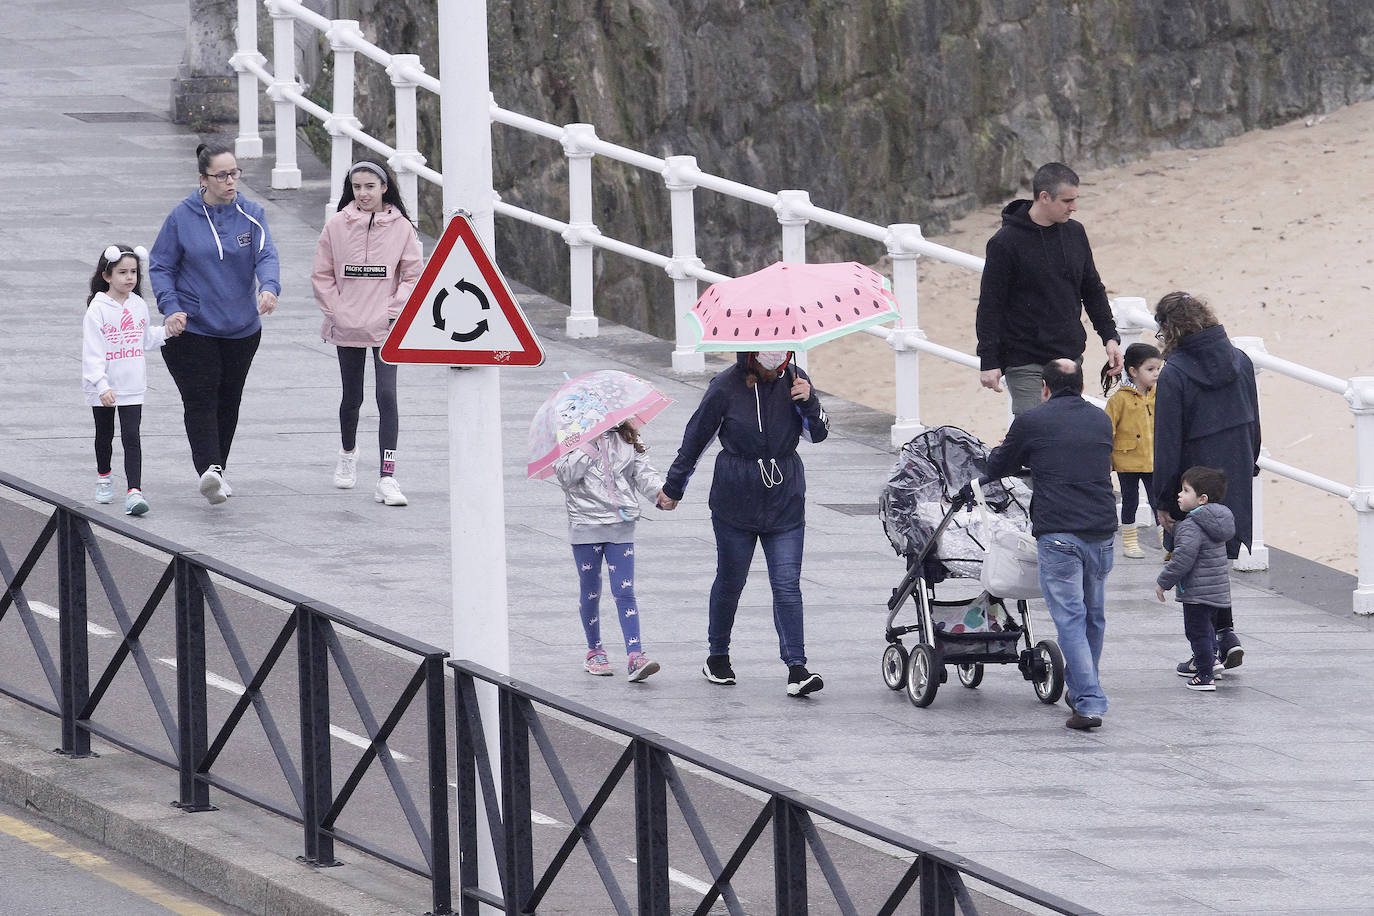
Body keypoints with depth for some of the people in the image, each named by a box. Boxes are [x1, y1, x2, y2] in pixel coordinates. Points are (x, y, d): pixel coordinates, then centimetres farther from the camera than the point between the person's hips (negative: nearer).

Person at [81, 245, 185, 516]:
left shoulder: (139, 306, 3)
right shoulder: (97, 310, -13)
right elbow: (92, 353, -18)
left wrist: (166, 329, 5)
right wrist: (101, 385, -27)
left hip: (132, 387, 2)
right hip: (103, 388, -2)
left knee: (131, 437, -8)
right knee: (104, 435, 18)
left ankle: (134, 491, -15)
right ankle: (104, 478, 42)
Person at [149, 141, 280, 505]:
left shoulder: (250, 215, 0)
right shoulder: (182, 217, -4)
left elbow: (266, 256, -12)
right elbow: (160, 267, 1)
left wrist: (268, 287, -33)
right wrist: (171, 308, -14)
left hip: (241, 328, 3)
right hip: (191, 328, -3)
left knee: (228, 401, 11)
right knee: (200, 398, -15)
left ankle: (217, 470, 25)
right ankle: (208, 470, -26)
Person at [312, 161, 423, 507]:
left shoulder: (401, 228, -2)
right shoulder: (337, 226, 0)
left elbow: (414, 275, 1)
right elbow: (322, 274, 5)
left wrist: (395, 311, -8)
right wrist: (335, 311, -3)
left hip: (386, 330, -2)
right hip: (347, 328, 2)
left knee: (386, 396, -12)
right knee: (352, 397, 15)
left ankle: (386, 478, -13)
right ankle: (348, 452, 45)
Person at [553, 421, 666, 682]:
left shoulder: (627, 440, 11)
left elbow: (643, 472, 8)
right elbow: (566, 474, -13)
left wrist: (659, 491, -11)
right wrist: (590, 444, -16)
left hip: (621, 524, 1)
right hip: (585, 523, -1)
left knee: (624, 591, -7)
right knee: (590, 590, 7)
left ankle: (635, 656, -14)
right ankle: (594, 651, 24)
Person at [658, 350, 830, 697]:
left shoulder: (793, 379, -1)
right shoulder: (726, 388, -8)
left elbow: (818, 433, 5)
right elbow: (696, 438, 2)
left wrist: (808, 402, -16)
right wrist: (673, 489, 11)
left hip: (785, 504, 1)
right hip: (736, 503, -1)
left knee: (787, 586, -7)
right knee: (730, 581, 11)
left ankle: (796, 668, -11)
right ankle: (717, 656, 31)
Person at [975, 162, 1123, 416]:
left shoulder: (1074, 233, 8)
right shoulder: (1005, 243, -10)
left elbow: (1093, 290, 20)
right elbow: (990, 306, -7)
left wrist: (1110, 336, 12)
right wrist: (988, 362, -10)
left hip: (1070, 357, 6)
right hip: (1026, 364, -6)